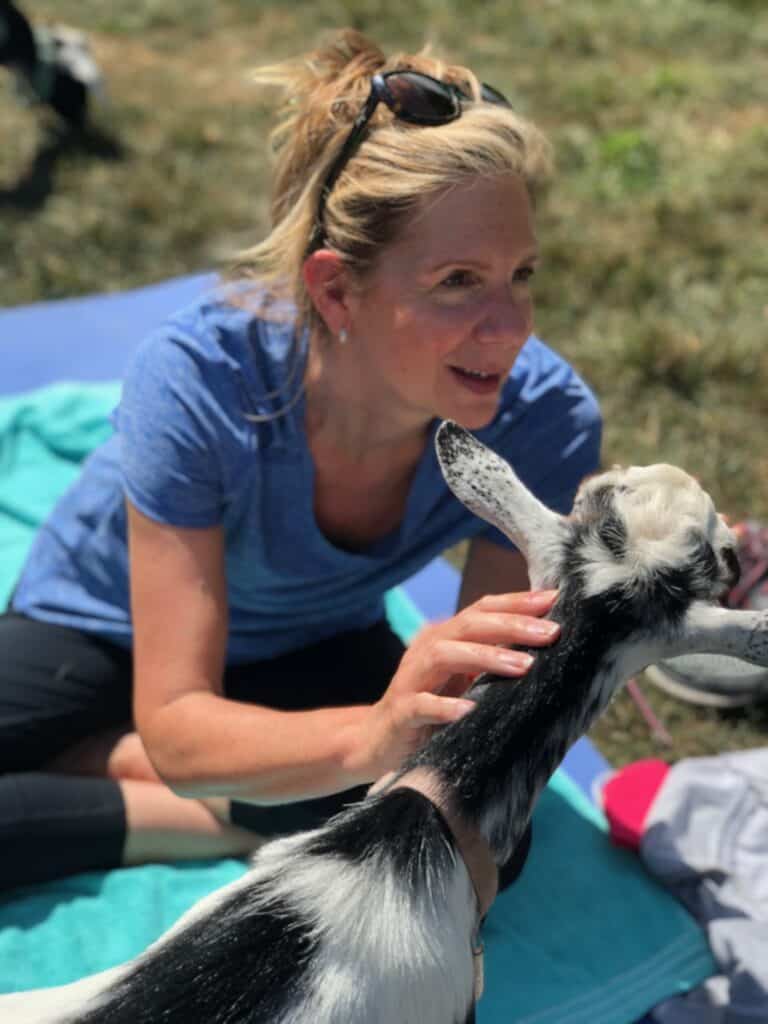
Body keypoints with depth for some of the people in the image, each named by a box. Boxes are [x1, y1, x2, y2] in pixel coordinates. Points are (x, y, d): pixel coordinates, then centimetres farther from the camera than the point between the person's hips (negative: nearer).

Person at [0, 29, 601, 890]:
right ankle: (233, 826, -6)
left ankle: (94, 756, -8)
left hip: (313, 651, 3)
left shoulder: (544, 417, -28)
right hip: (100, 622, -2)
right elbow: (176, 727, -35)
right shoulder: (197, 378, -35)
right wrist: (370, 736, -54)